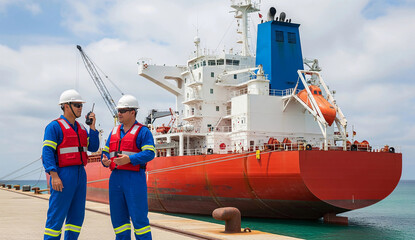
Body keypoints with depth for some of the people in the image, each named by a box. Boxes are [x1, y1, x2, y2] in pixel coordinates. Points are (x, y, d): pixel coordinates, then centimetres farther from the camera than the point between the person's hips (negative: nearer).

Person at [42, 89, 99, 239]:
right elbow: (47, 152, -12)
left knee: (77, 215, 10)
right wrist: (54, 176, -21)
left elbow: (93, 148, 11)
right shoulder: (55, 127, -6)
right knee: (57, 215, -5)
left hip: (80, 174, 8)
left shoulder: (81, 128, 16)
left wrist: (92, 127, 2)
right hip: (63, 175, -8)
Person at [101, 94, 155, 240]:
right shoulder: (114, 132, 17)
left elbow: (150, 153, -12)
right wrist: (105, 161, -6)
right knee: (118, 216, 8)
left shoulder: (143, 131, -2)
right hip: (116, 177, 6)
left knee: (138, 216, -6)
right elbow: (106, 152, 18)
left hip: (134, 178, -6)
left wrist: (129, 159, -24)